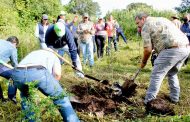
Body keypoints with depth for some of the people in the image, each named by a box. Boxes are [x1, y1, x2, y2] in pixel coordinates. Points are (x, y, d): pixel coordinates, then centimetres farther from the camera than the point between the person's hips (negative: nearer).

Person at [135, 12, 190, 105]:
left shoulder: (146, 26, 3)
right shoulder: (161, 19, 29)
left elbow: (148, 49, -1)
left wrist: (143, 62, 14)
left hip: (172, 50, -8)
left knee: (156, 75, 2)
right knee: (172, 73, 26)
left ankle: (148, 101, 6)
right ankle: (175, 98, 33)